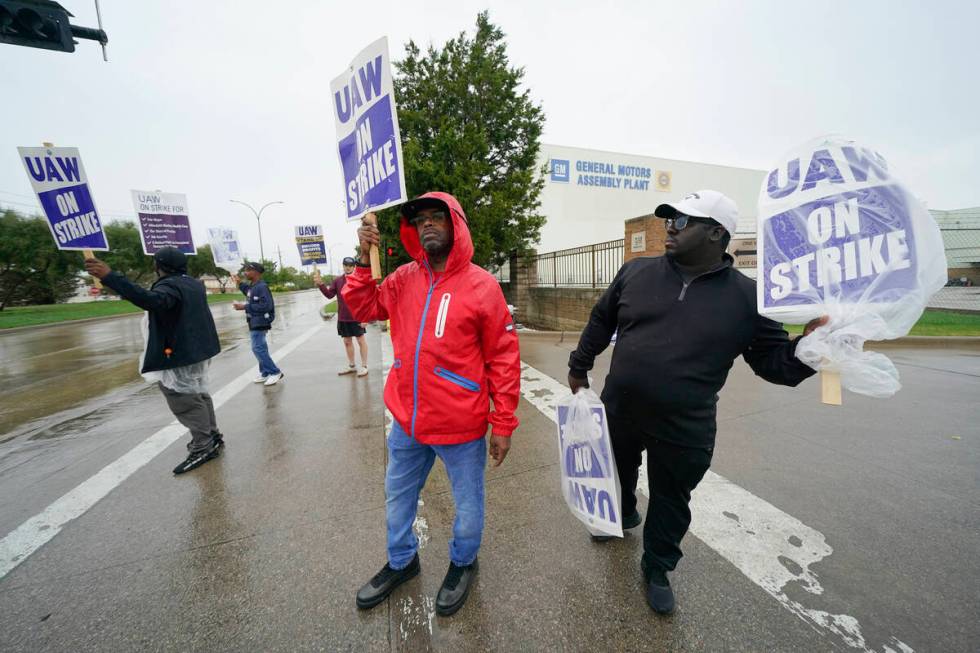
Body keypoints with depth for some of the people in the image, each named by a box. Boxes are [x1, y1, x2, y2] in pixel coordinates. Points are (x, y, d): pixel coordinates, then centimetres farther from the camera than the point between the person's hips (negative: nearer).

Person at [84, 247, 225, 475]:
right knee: (198, 394, 19)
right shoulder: (194, 284, 12)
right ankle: (211, 436, 29)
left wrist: (110, 277, -41)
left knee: (185, 401, -2)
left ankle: (202, 447, 4)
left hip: (180, 354, -10)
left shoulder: (169, 286, -17)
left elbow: (151, 300, -40)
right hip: (197, 350, 10)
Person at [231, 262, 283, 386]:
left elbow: (266, 306, -26)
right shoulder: (252, 285, 10)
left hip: (259, 322, -10)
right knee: (261, 348, 14)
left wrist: (245, 307, -22)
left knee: (258, 348, -9)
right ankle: (265, 373, 23)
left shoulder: (262, 287, -19)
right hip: (255, 322, 10)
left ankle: (275, 372, -2)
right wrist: (240, 284, 21)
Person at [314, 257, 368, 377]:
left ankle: (364, 366, 16)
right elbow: (329, 295, 2)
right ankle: (351, 365, 31)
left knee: (361, 340, 6)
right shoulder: (337, 280, 6)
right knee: (347, 341, 15)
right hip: (342, 318, 5)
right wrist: (320, 284, -13)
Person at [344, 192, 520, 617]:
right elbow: (363, 309, 9)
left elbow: (503, 358, -11)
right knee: (398, 495, 26)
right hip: (406, 421, 5)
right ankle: (401, 561, 55)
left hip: (460, 425, -4)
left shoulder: (481, 285, -12)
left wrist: (503, 424, -8)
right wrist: (366, 262, -5)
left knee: (467, 503, 19)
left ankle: (463, 563, 51)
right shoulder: (404, 278, 2)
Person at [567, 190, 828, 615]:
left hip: (683, 431, -2)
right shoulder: (636, 272, -4)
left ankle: (657, 569, 47)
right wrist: (579, 367, 13)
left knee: (670, 502, 19)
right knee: (617, 475, 27)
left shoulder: (746, 296, -8)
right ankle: (623, 515, 61)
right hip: (618, 412, 3)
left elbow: (773, 360, -2)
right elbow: (601, 321, 6)